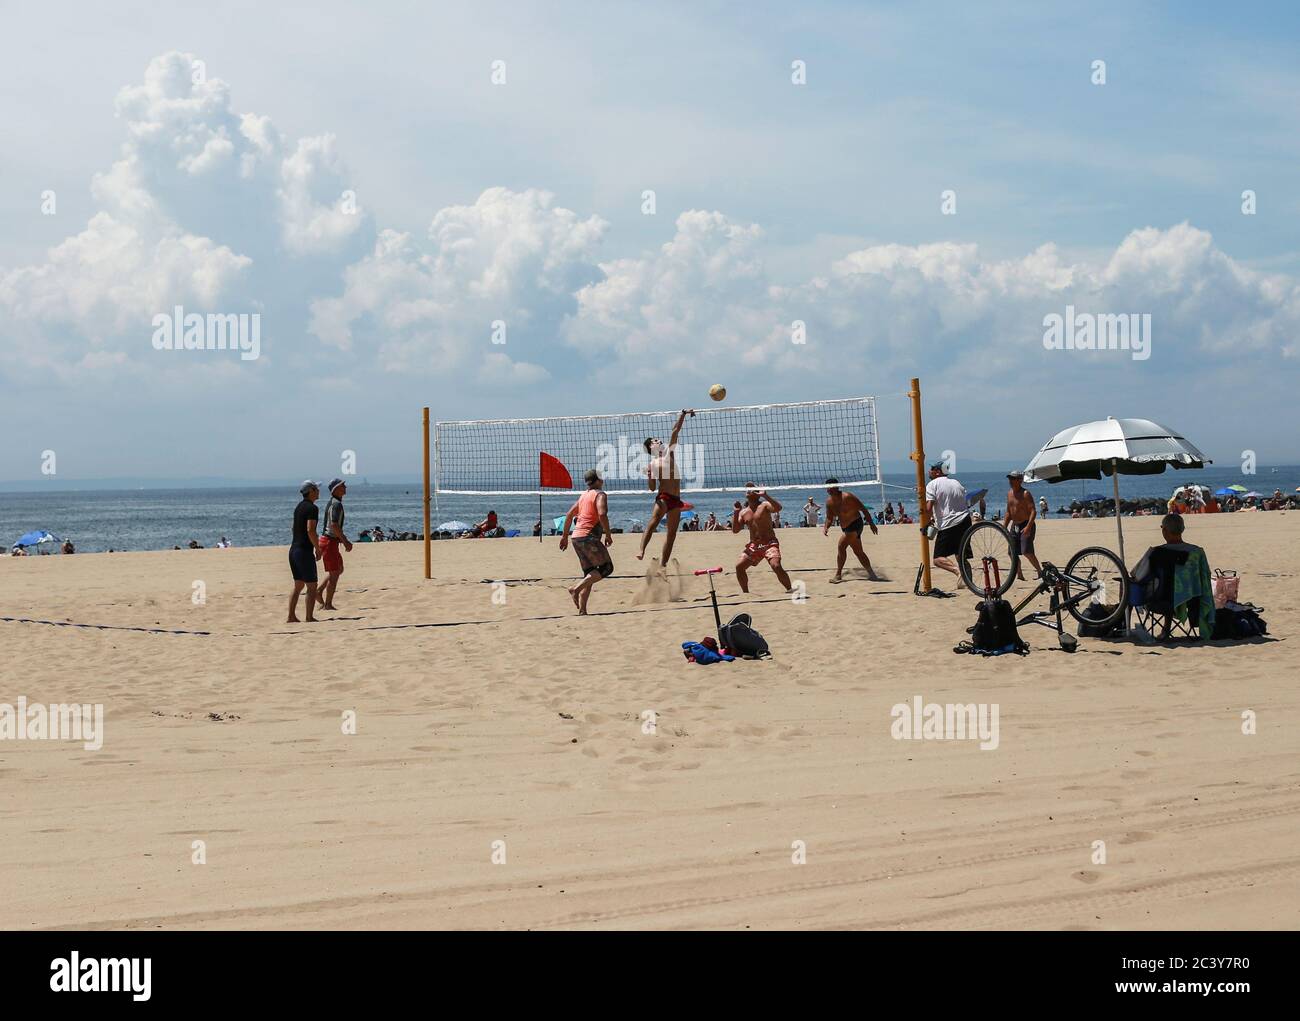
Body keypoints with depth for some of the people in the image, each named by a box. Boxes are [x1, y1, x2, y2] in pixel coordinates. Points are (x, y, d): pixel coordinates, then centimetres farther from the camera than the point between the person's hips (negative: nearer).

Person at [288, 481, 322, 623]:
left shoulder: (299, 506, 16)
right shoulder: (312, 508, -13)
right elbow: (310, 530, -23)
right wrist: (317, 548, -13)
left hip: (293, 549, 9)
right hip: (305, 551, -9)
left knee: (298, 585, 14)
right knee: (311, 586, -1)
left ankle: (291, 617, 11)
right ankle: (309, 618, -2)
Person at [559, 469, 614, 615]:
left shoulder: (584, 495, 20)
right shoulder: (600, 495, -5)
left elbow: (569, 514, 22)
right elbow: (602, 514, -21)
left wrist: (565, 536, 27)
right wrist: (609, 535, -13)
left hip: (577, 537, 9)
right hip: (589, 537, -9)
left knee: (590, 574, 11)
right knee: (606, 567, -4)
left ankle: (582, 610, 2)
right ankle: (576, 589, -17)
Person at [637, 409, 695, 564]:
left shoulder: (669, 452, 16)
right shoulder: (651, 464, 3)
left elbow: (675, 431, 11)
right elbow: (651, 488, 0)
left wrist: (683, 414, 5)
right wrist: (649, 476, -19)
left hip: (676, 500, 6)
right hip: (663, 497, -6)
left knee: (671, 533, 4)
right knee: (653, 521, -29)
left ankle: (662, 563, 7)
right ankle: (642, 550, -44)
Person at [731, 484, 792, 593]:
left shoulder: (764, 505, -6)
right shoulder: (743, 512, 10)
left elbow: (778, 508, -26)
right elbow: (735, 530, 7)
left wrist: (765, 495, -31)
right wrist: (735, 513, -2)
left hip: (769, 543, -6)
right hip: (753, 545, 6)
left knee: (776, 566, -26)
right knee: (739, 566, -1)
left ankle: (790, 590, -14)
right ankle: (745, 592, 15)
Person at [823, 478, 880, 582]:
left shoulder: (846, 497, -21)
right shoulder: (829, 502, 0)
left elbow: (863, 508, -16)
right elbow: (829, 518, 11)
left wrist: (871, 523, -15)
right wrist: (826, 527, -10)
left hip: (855, 524, -9)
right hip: (845, 528, 9)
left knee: (841, 547, -14)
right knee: (858, 552, 14)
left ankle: (838, 575, -8)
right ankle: (871, 574, 22)